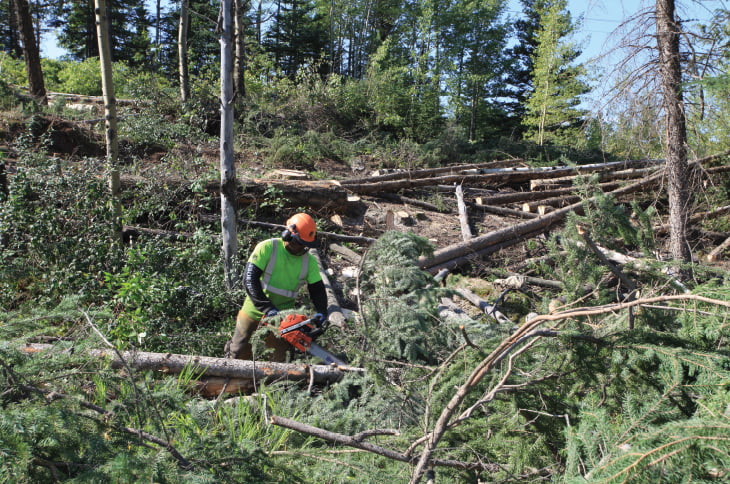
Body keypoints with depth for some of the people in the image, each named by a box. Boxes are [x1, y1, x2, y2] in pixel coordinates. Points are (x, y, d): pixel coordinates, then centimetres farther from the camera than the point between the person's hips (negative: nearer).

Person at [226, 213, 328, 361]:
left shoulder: (309, 261, -4)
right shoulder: (267, 248, -17)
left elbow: (317, 289, -1)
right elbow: (250, 279, -21)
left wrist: (321, 311, -20)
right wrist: (267, 308, -29)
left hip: (282, 314, 2)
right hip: (254, 311, -2)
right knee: (240, 353, 11)